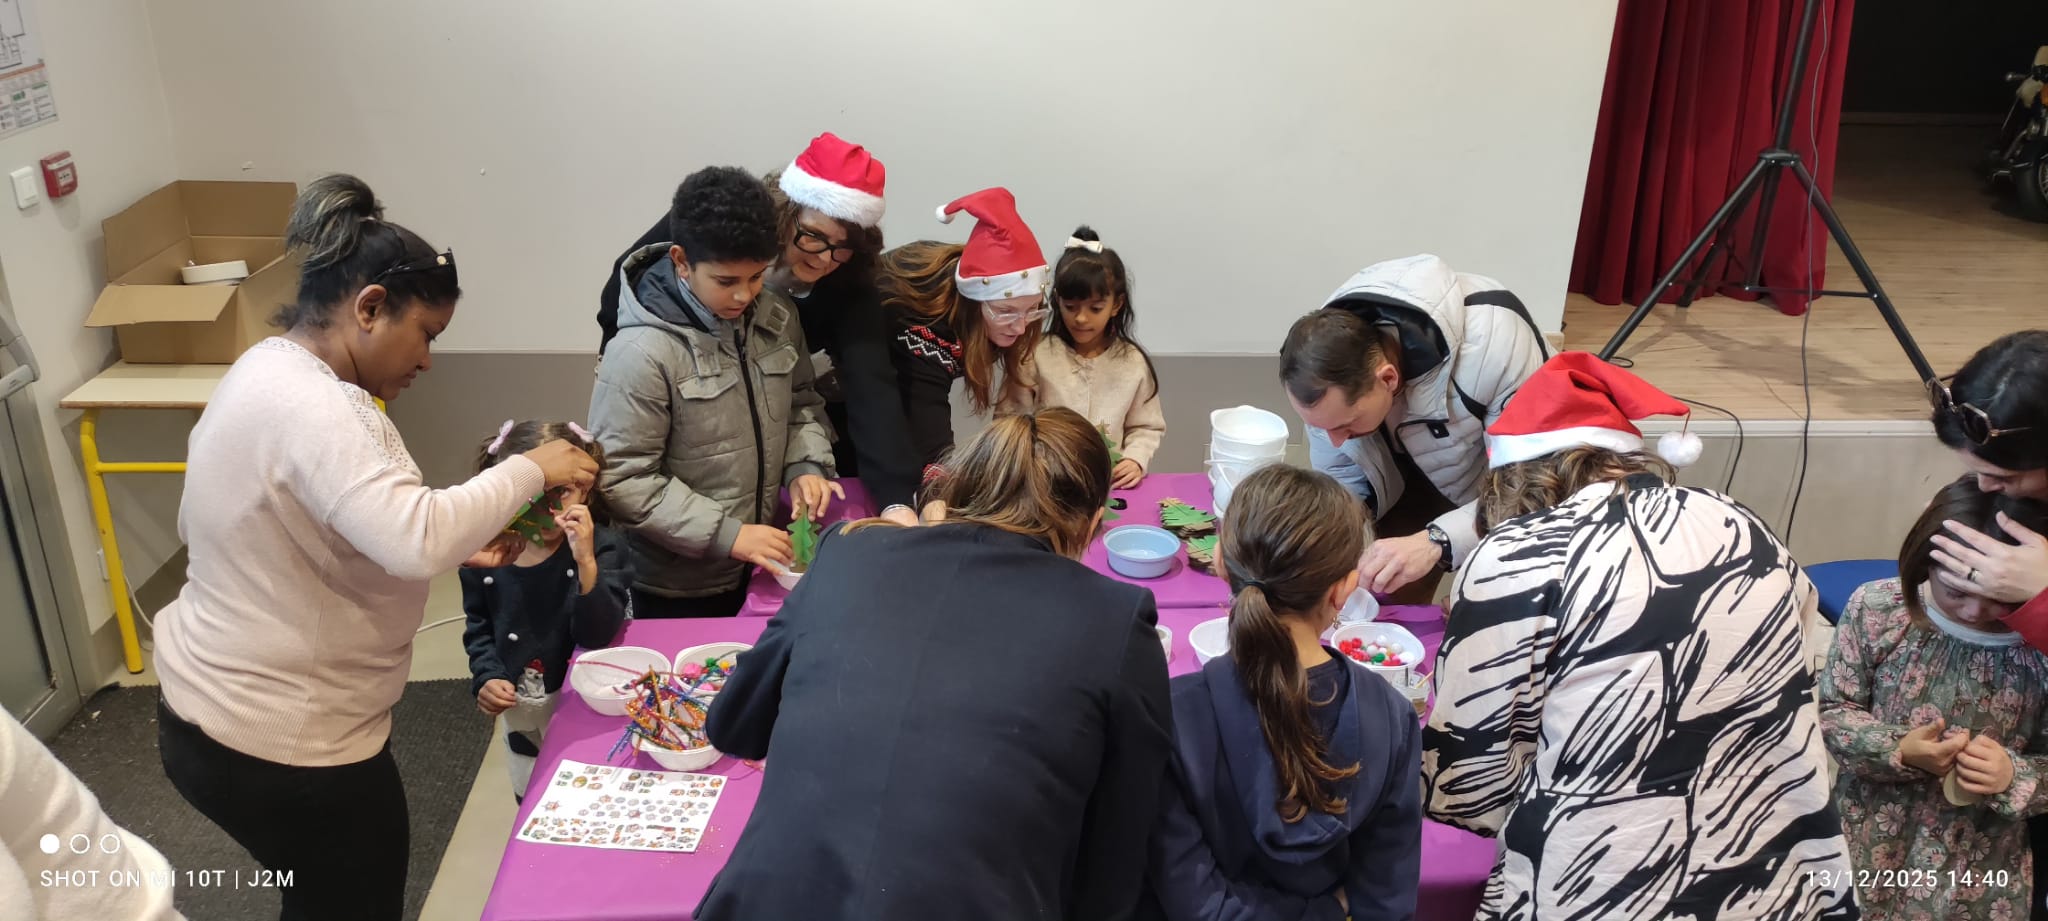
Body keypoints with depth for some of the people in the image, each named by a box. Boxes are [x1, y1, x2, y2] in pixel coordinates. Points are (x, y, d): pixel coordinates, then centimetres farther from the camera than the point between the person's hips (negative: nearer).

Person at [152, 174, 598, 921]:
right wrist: (529, 471, -25)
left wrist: (456, 544, 2)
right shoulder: (311, 406, -27)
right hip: (281, 744, -10)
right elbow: (416, 541, -39)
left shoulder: (268, 372, 7)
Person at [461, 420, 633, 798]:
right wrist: (486, 676, -11)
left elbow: (597, 636, -28)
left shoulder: (604, 547, -18)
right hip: (520, 712, 4)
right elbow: (478, 628, 6)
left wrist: (586, 562, -40)